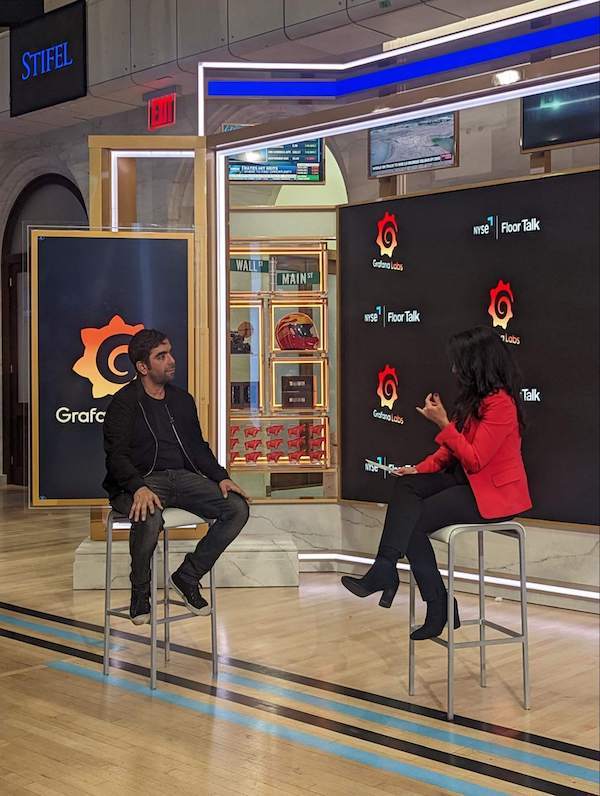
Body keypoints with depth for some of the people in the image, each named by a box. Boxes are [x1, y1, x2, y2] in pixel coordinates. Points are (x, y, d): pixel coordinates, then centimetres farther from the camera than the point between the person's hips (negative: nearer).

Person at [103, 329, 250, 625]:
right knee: (150, 517, -39)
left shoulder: (182, 400, 18)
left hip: (183, 477, 6)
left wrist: (221, 477, 3)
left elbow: (197, 447, 21)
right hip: (141, 481, -6)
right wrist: (139, 488, -30)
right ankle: (140, 593, -11)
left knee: (238, 508, -15)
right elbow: (116, 456, -11)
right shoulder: (124, 403, -2)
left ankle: (187, 576, -1)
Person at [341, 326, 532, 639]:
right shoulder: (476, 396, 13)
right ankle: (385, 572, -21)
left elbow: (474, 459, -22)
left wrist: (443, 422, -21)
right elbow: (453, 450, 14)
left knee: (413, 521, -18)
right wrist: (420, 470, 1)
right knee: (405, 486, -12)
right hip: (466, 480, 9)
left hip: (494, 493, -9)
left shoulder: (500, 402, -19)